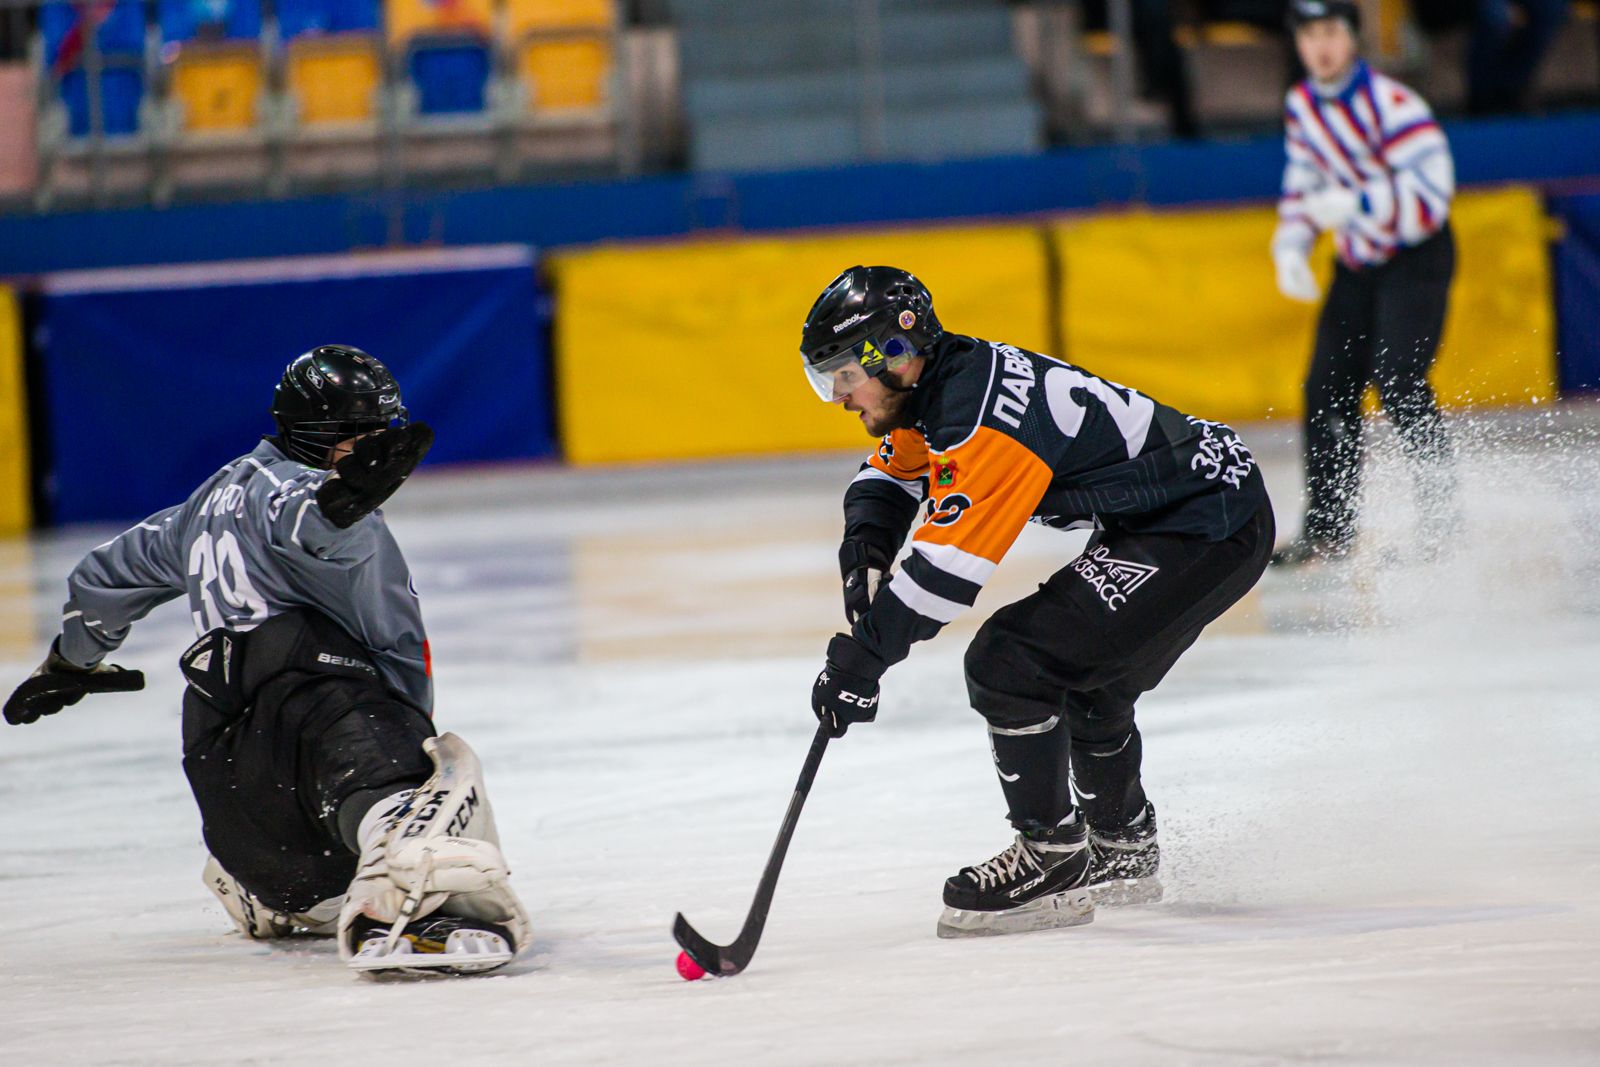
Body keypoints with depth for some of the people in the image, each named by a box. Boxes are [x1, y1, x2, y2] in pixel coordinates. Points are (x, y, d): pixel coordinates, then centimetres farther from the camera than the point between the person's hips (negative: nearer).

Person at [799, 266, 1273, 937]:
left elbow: (947, 566, -26)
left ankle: (1054, 861, -6)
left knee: (1009, 662, -15)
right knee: (1083, 685, 27)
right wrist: (865, 552, 2)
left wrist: (862, 656, -22)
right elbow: (890, 475, 23)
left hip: (1212, 526, -11)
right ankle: (1123, 853, 45)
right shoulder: (934, 386, 7)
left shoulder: (979, 411, -24)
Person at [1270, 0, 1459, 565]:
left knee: (1397, 379, -20)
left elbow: (1431, 194, -28)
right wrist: (1291, 248, 1)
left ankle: (1443, 517, -14)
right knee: (1329, 386, 3)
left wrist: (1356, 205, -35)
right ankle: (1330, 526, 12)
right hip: (1358, 260, 7)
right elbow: (1303, 184, 15)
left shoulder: (1392, 105, -23)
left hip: (1417, 254, -7)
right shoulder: (1301, 107, 2)